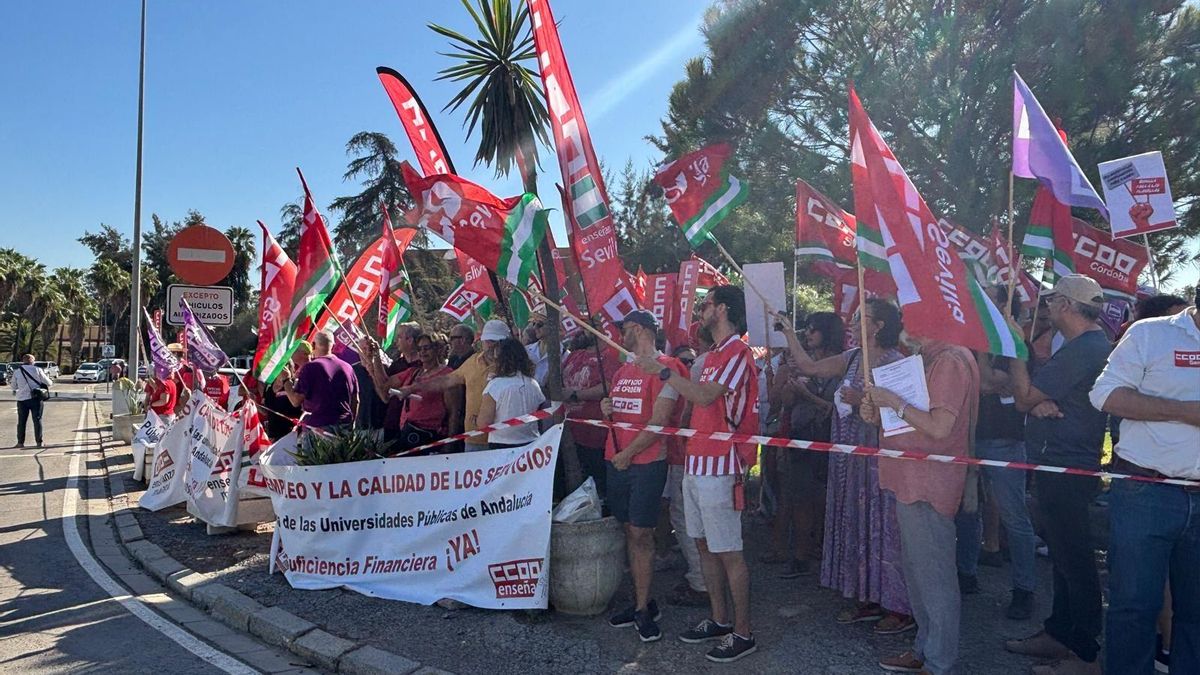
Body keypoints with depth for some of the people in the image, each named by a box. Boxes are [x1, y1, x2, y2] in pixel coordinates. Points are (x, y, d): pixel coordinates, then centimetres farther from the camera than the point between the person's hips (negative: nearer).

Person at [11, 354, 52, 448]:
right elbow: (47, 382, -2)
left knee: (21, 421, 12)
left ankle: (20, 442, 14)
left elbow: (14, 386, 11)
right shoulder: (37, 370, -4)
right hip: (36, 398, -1)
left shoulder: (17, 372, 2)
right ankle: (39, 442, 2)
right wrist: (51, 383, 21)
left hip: (22, 399, 1)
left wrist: (10, 380, 31)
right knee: (37, 420, 3)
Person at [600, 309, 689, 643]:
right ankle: (642, 603, 20)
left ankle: (643, 608, 6)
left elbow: (659, 421, -15)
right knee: (630, 532, 11)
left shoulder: (664, 367, -9)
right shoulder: (622, 371, 16)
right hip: (617, 462, 8)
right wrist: (607, 409, 2)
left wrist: (628, 454, -14)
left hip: (647, 462, -7)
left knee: (641, 534, -4)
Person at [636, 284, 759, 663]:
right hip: (696, 462, 10)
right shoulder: (713, 355, 19)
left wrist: (663, 372, -20)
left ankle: (743, 634, 8)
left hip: (718, 465, -10)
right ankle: (719, 620, 27)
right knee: (704, 545, 15)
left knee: (728, 552, -3)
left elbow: (705, 396, -25)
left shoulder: (737, 352, -13)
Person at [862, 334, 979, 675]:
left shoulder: (950, 362, -16)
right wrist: (879, 415, 6)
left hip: (929, 486, -11)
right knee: (916, 572, 18)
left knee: (934, 578, -1)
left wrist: (895, 403, -16)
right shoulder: (926, 359, 16)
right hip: (912, 481, 11)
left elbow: (939, 427, -24)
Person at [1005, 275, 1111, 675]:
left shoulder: (1080, 350, -20)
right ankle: (1058, 633, 30)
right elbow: (1036, 397, 13)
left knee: (1074, 561, -3)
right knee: (1065, 556, 18)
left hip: (1064, 470, -11)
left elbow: (1023, 398, -18)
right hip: (1068, 465, 11)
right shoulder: (1096, 344, 15)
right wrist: (1040, 401, -11)